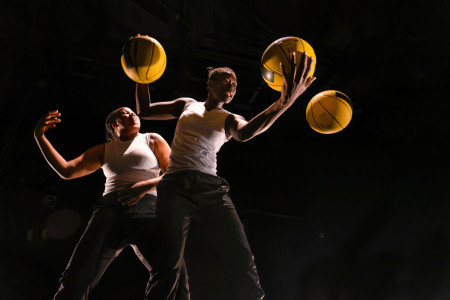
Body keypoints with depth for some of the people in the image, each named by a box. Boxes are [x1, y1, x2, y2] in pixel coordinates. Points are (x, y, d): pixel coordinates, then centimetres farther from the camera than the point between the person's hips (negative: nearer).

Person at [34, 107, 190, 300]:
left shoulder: (152, 140, 21)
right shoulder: (104, 150, 27)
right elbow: (66, 170, 20)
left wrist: (146, 185, -7)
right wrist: (40, 136, 14)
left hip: (146, 209, -2)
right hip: (109, 210, 2)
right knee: (75, 280, -12)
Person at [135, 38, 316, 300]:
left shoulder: (229, 120, 16)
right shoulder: (187, 105, 23)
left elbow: (246, 132, -9)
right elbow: (145, 111, 25)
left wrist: (285, 101, -25)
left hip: (211, 189, 0)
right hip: (176, 187, 0)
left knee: (244, 263, -19)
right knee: (169, 267, -19)